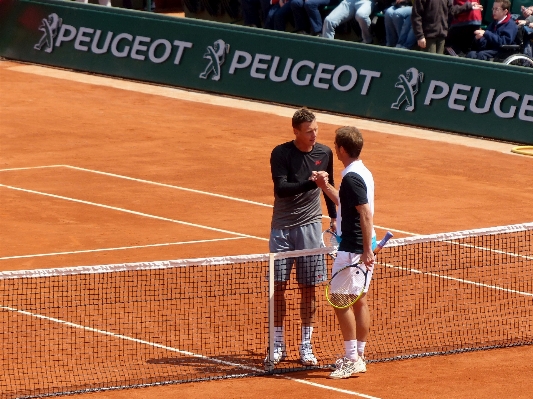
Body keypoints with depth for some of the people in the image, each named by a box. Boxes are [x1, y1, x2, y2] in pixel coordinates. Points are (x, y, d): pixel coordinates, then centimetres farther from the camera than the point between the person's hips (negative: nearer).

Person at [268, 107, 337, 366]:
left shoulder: (324, 153, 2)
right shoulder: (281, 154, -9)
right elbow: (281, 188, -20)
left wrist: (334, 217, 22)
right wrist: (310, 183, -31)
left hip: (310, 227, 2)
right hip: (282, 228, -2)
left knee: (308, 288, 3)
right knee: (278, 286, -1)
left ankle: (306, 347, 10)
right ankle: (278, 345, 10)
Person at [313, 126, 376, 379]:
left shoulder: (351, 178, -19)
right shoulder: (362, 173, 11)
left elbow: (366, 214, -24)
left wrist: (366, 250, -26)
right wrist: (326, 187, 17)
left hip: (353, 249, -10)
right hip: (363, 247, 10)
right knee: (359, 301, 13)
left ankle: (352, 359, -4)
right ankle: (358, 356, 18)